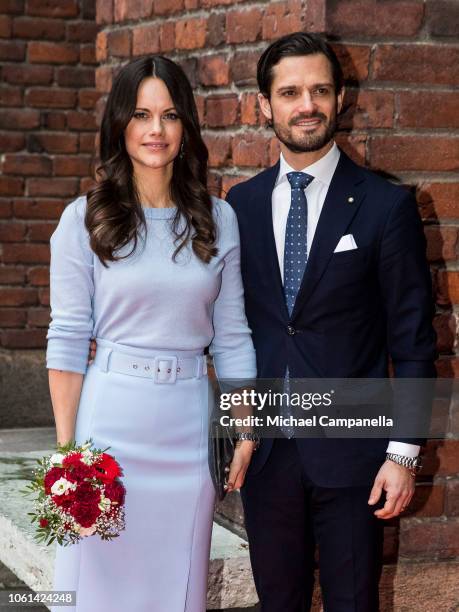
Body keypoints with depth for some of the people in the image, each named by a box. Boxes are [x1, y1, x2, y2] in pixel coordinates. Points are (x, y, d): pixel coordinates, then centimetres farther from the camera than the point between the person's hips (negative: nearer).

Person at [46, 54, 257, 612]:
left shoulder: (217, 220, 5)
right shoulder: (85, 219, -3)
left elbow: (231, 335, 8)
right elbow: (67, 341, -3)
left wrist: (245, 430, 5)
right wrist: (66, 449, -6)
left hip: (189, 429, 2)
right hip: (111, 423, -2)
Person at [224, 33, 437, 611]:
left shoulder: (386, 205, -6)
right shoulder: (241, 204, 6)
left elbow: (412, 340, -5)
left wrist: (403, 454, -10)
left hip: (350, 452, -3)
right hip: (265, 449, 3)